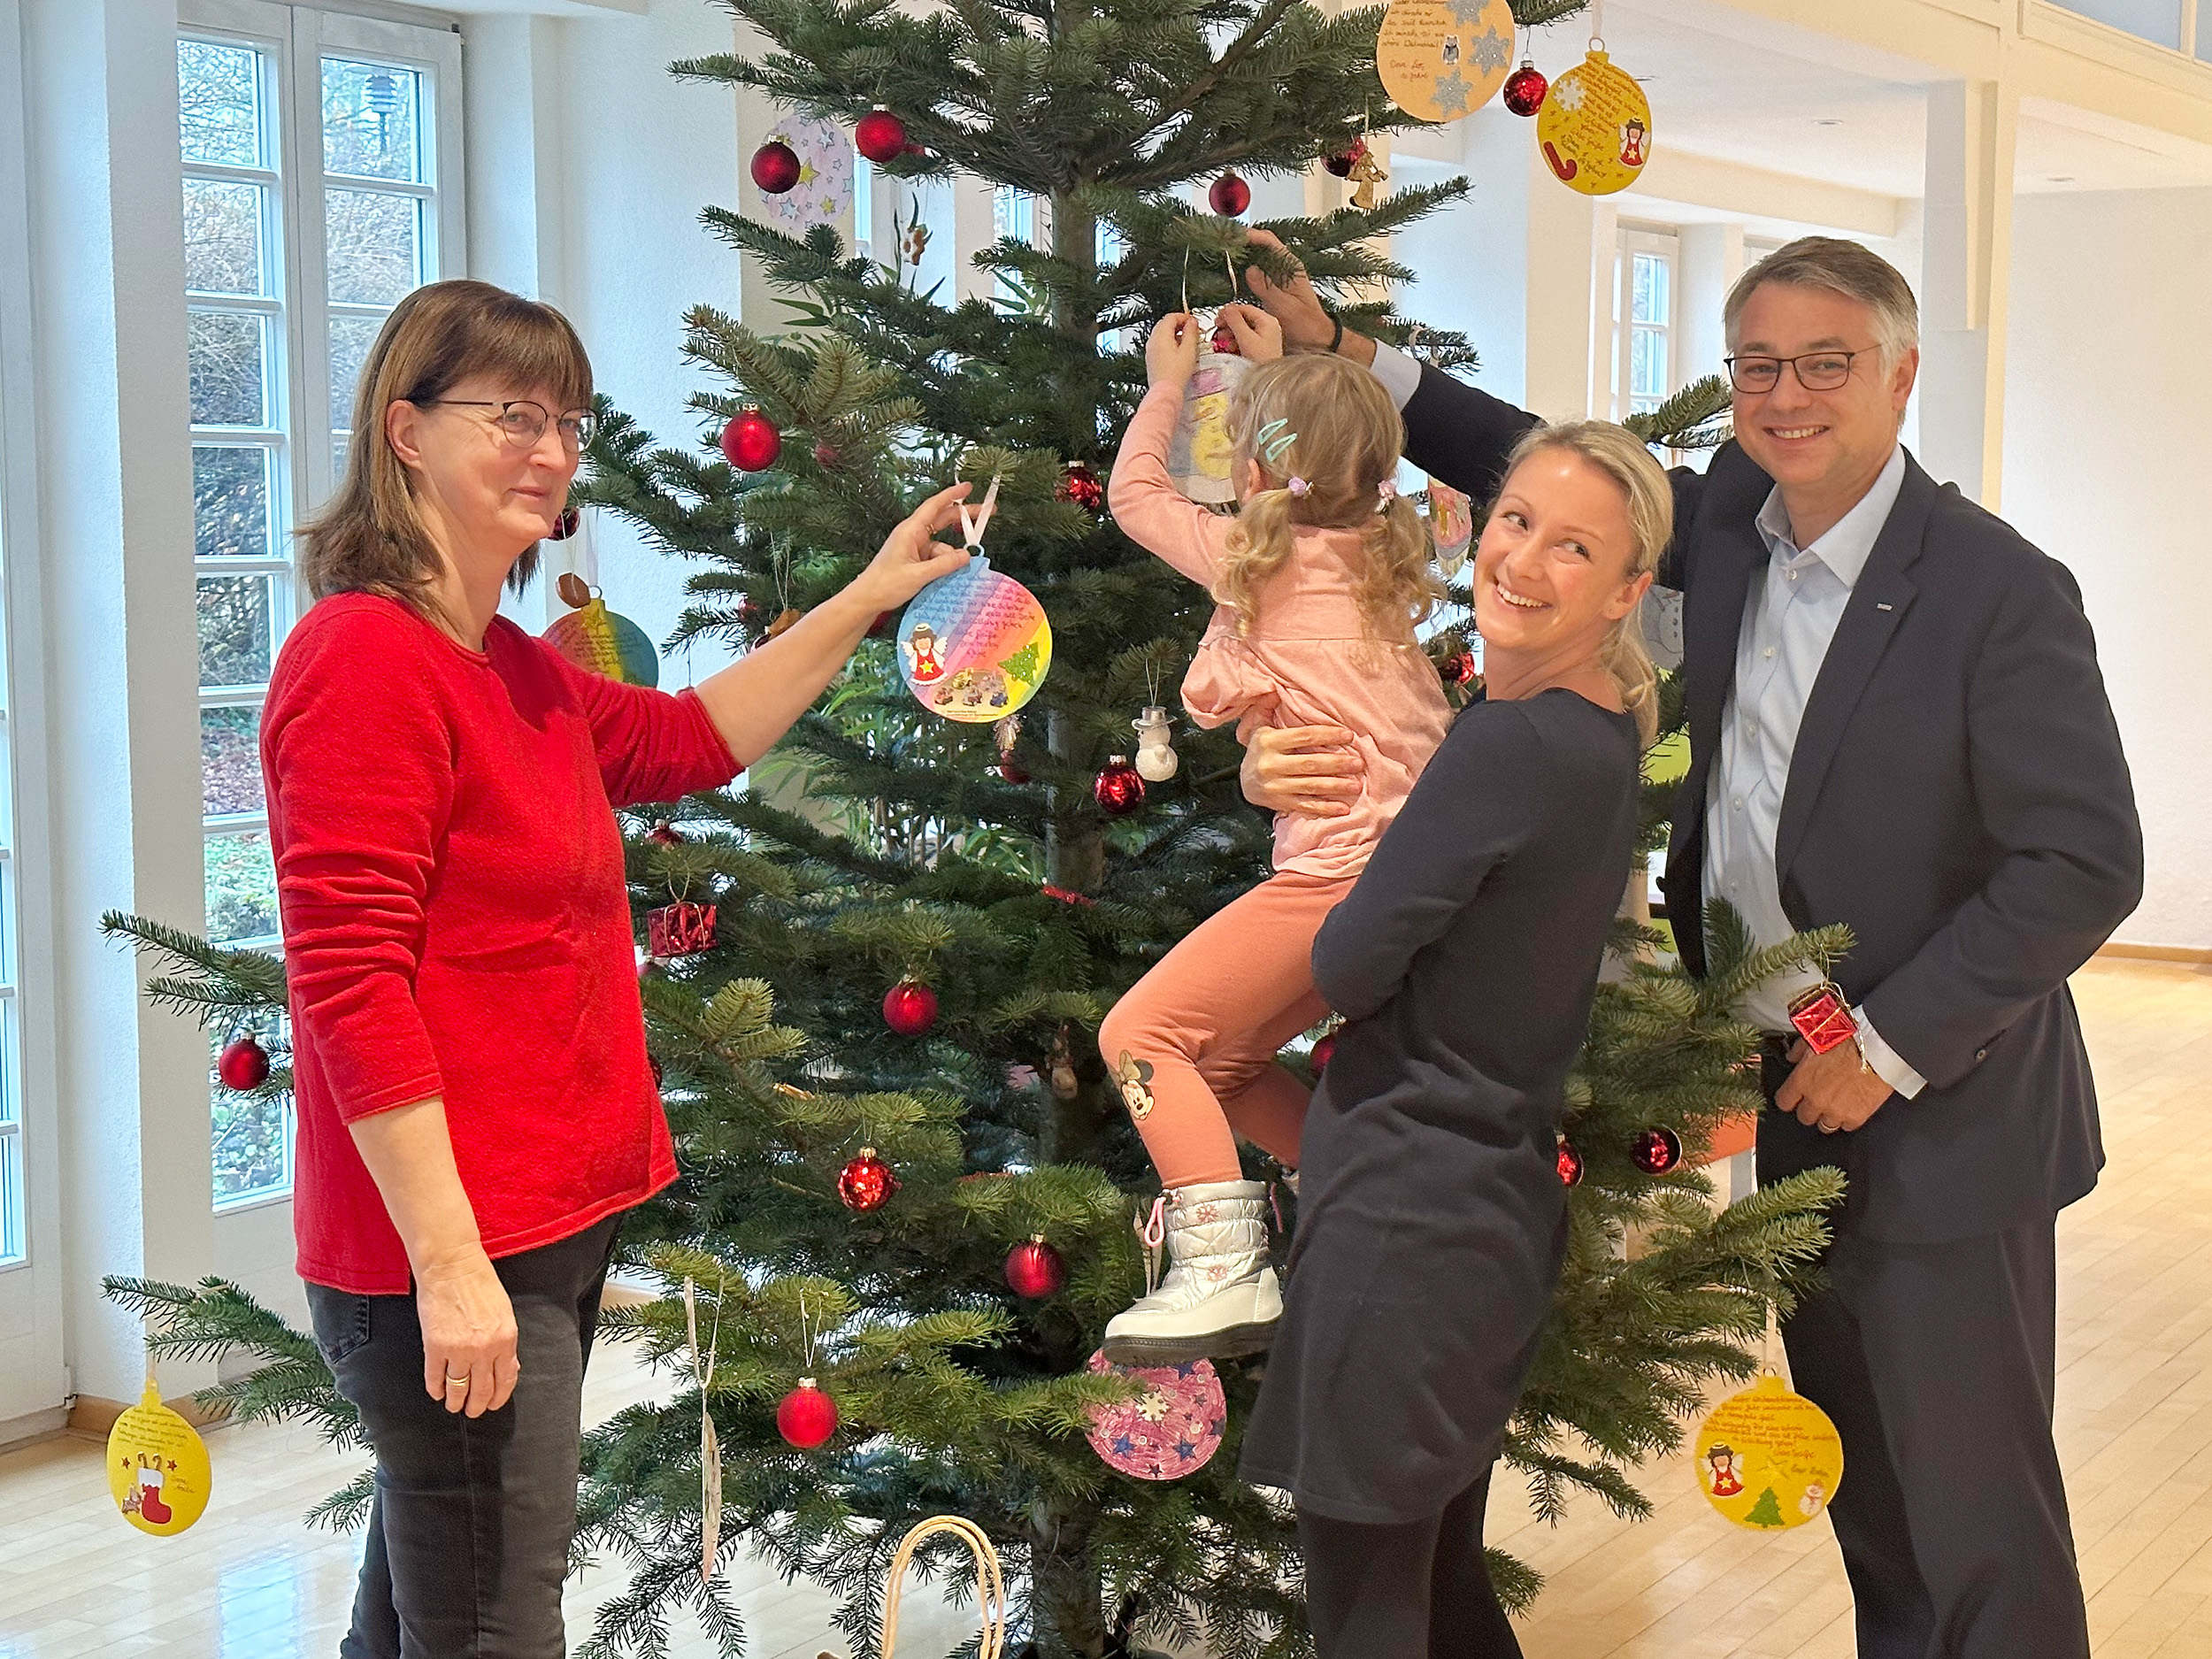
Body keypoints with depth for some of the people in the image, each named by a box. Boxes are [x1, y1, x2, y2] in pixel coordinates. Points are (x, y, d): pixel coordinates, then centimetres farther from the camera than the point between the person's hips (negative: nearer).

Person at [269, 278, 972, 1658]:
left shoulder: (512, 668, 14)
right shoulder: (366, 656, -15)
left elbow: (687, 738, 29)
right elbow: (352, 986, -20)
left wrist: (868, 599, 24)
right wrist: (450, 1262, -22)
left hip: (550, 1231, 10)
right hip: (452, 1251, -10)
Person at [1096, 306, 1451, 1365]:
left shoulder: (1257, 558, -2)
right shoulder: (1383, 554, 16)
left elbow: (1133, 496, 16)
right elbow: (1346, 463, 41)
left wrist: (1167, 383, 29)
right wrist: (1282, 379, 46)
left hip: (1340, 870, -9)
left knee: (1140, 1034, -9)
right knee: (1224, 1064, 17)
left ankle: (1223, 1269, -20)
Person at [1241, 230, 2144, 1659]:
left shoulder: (1998, 590, -18)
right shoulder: (1731, 520, 1)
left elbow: (2087, 866, -19)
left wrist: (1893, 1045, -18)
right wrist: (1341, 352, 9)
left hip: (1941, 1114, -7)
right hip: (1792, 1100, 7)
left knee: (1979, 1514, 0)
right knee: (1864, 1487, 20)